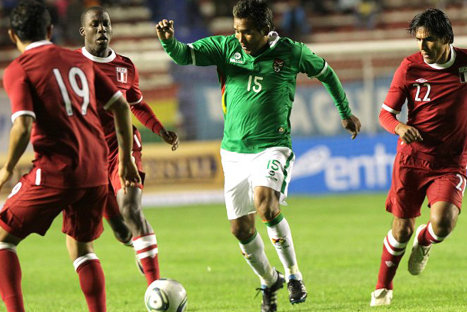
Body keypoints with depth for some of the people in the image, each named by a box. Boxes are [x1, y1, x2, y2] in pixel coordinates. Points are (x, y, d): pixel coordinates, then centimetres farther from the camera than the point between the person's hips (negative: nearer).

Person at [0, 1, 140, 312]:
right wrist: (126, 159, 22)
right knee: (82, 248, 22)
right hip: (97, 171, 5)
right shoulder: (79, 61, 14)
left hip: (55, 171, -5)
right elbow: (121, 106, 13)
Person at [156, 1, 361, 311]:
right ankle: (269, 280, 31)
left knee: (265, 202, -29)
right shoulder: (225, 47, 1)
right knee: (241, 228, 4)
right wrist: (168, 41, -33)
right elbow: (184, 55, -10)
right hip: (234, 151, 3)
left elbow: (326, 73, 14)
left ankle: (293, 273, -11)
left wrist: (346, 113, 24)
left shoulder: (290, 52, -3)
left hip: (272, 147, -3)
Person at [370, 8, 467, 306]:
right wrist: (399, 127, -23)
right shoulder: (409, 67, -5)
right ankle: (384, 287, 27)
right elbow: (386, 113, -1)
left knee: (443, 223, -22)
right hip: (412, 158, 0)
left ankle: (424, 242, 16)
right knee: (402, 229, 2)